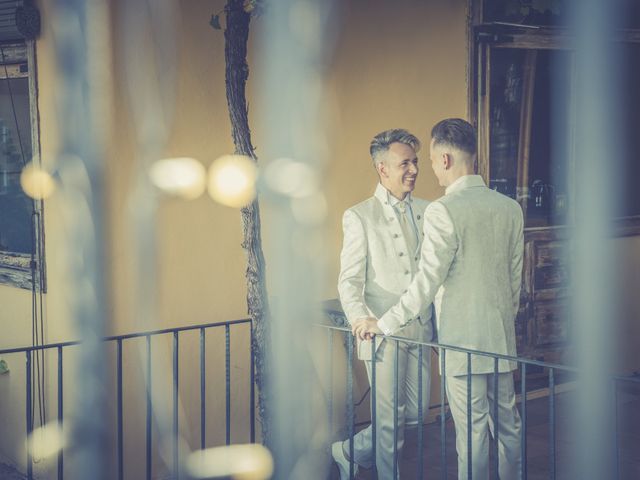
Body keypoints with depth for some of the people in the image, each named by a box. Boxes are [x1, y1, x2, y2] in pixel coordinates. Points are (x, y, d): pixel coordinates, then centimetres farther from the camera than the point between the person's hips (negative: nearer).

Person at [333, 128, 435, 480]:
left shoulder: (426, 211, 11)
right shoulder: (359, 217, -2)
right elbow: (349, 281, -5)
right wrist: (361, 320, -19)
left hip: (421, 329, 5)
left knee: (416, 412, 9)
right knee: (389, 418, -1)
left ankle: (349, 452, 28)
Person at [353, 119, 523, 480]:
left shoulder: (443, 211, -15)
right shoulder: (510, 208, 6)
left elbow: (427, 283, -16)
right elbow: (515, 277, 12)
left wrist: (383, 324, -7)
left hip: (463, 340, -6)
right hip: (503, 337, 7)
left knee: (473, 433, 0)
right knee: (509, 425, 15)